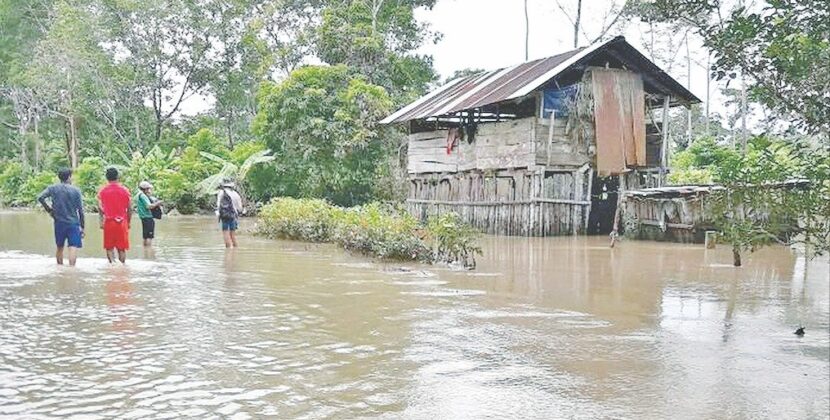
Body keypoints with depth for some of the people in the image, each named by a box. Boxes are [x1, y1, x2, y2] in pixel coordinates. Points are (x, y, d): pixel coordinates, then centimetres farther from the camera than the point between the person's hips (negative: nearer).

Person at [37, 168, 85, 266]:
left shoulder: (53, 188, 2)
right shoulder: (76, 190, -2)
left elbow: (40, 197, -11)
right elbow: (80, 210, -2)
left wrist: (48, 210, 3)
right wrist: (82, 227, 4)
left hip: (59, 222, 3)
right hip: (73, 223, -3)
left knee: (60, 247, 18)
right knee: (73, 247, -8)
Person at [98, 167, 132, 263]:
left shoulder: (102, 191, 1)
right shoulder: (125, 190, 0)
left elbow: (100, 209, 0)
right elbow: (129, 209, 2)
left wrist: (101, 222, 8)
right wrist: (128, 222, 12)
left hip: (108, 222, 0)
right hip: (122, 222, 0)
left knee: (109, 247, 8)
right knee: (122, 248, 6)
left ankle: (112, 262, -7)